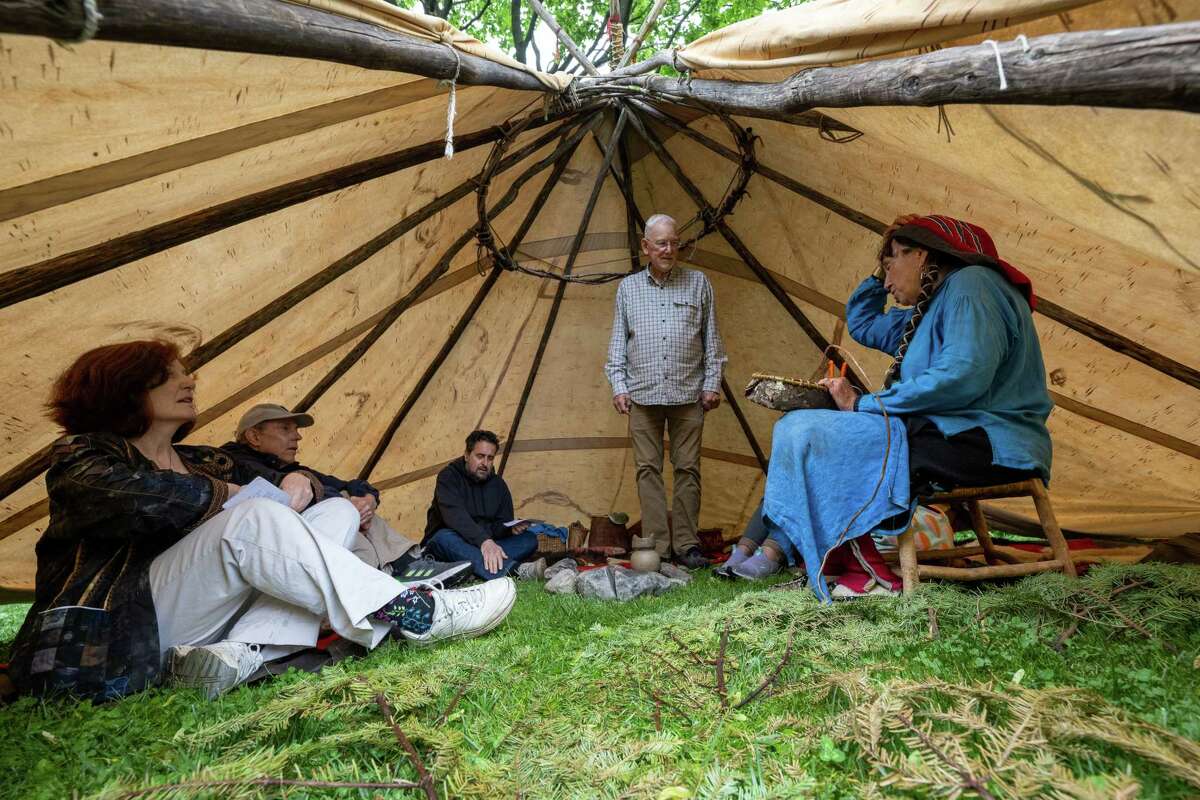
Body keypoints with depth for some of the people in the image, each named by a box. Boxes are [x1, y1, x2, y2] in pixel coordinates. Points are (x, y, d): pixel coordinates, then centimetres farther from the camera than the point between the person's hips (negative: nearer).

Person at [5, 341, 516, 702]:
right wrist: (227, 497, -10)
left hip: (205, 621, 6)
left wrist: (294, 487, -13)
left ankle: (245, 653, -30)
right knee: (250, 522, -31)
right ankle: (413, 614, -30)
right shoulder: (82, 454, 1)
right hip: (115, 635, -6)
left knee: (338, 511, -7)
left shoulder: (208, 463, 20)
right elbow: (135, 495, -22)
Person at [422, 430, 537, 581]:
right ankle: (513, 571, -61)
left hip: (484, 545, 5)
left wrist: (512, 529, -19)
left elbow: (500, 525, 7)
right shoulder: (448, 476, -10)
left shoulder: (498, 484, 7)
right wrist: (484, 540, -43)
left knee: (529, 538, -14)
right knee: (445, 537, -39)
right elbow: (455, 515, -28)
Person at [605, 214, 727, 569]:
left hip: (688, 394, -1)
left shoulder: (698, 283, 9)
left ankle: (686, 545, 8)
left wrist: (712, 383, 3)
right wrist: (618, 386, 3)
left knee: (687, 469, 0)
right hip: (642, 395, 1)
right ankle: (656, 547, 4)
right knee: (648, 469, -1)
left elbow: (711, 340, 10)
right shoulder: (627, 287, 11)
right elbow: (618, 343, 12)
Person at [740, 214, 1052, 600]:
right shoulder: (930, 309, 22)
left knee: (808, 433, -17)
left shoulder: (970, 284, -9)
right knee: (799, 425, 9)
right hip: (954, 436, 11)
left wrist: (864, 404, -17)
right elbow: (861, 323, 37)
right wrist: (880, 275, 22)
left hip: (985, 445, -11)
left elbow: (964, 374, -24)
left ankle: (869, 573, -13)